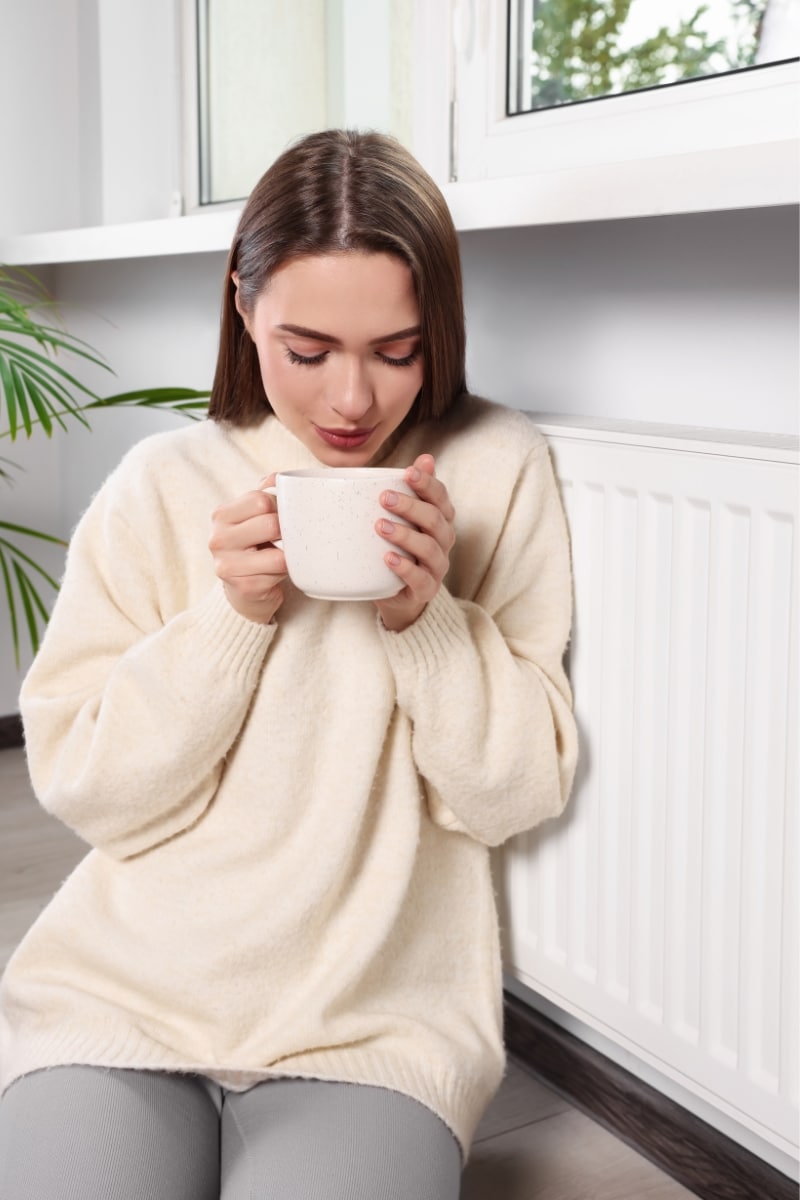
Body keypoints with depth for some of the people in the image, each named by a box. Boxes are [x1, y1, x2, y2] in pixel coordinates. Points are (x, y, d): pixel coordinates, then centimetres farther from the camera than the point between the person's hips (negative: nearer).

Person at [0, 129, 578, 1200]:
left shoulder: (498, 471, -2)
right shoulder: (160, 487, 0)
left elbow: (516, 794, -2)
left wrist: (427, 616, -17)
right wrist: (229, 616, -14)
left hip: (375, 1016, 0)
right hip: (127, 987, 1)